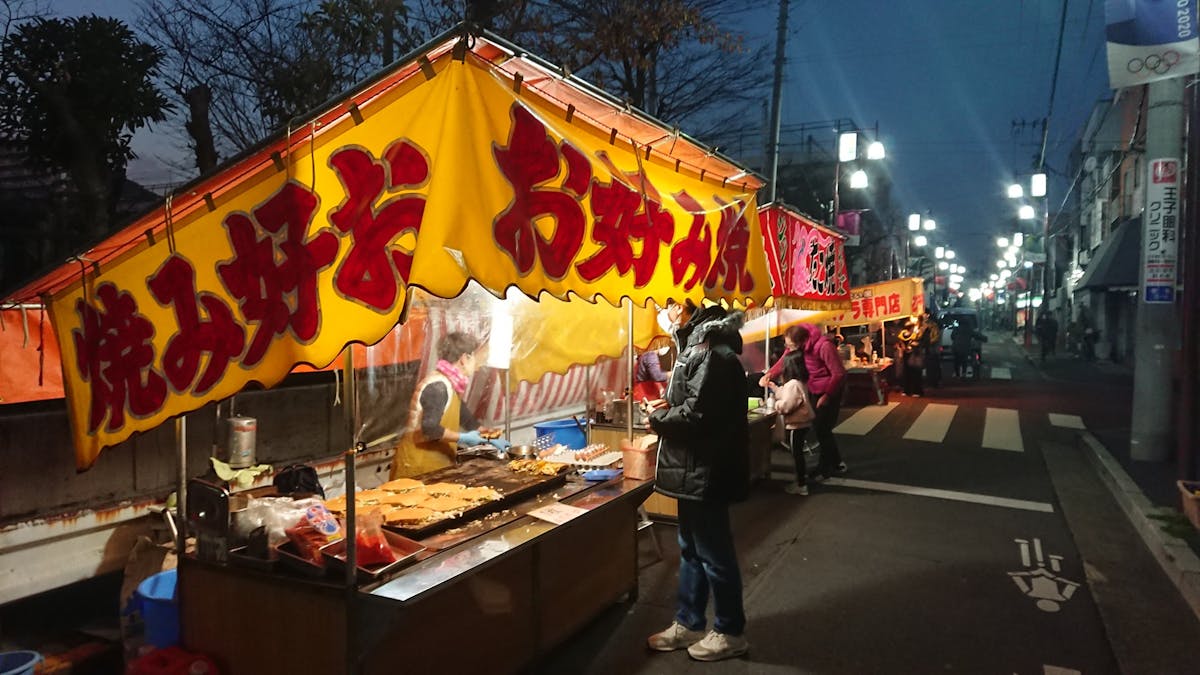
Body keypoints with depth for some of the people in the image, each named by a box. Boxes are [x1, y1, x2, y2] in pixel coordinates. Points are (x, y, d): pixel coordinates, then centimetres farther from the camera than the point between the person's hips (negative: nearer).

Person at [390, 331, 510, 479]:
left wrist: (492, 439, 23)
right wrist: (464, 438, -19)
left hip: (435, 464, 10)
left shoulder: (450, 385, 11)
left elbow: (467, 420, 24)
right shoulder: (438, 386, -20)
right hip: (418, 466, -10)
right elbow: (429, 428, -29)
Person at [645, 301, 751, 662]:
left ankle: (730, 632, 21)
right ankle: (688, 624, 32)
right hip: (693, 469, 10)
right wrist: (669, 408, 3)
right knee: (691, 549, 19)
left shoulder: (713, 354, -20)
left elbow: (696, 414, -27)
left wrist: (658, 418, -11)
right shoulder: (699, 347, 13)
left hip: (706, 472, -10)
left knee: (714, 554, 4)